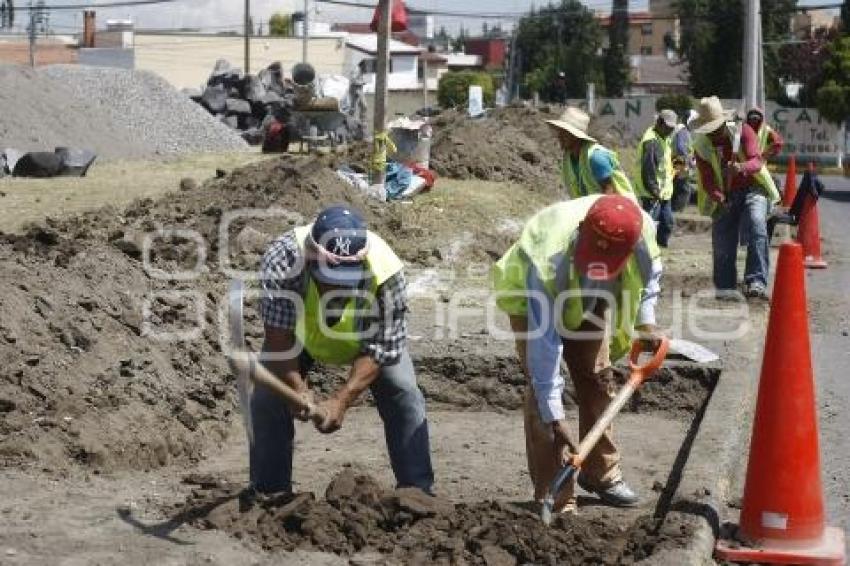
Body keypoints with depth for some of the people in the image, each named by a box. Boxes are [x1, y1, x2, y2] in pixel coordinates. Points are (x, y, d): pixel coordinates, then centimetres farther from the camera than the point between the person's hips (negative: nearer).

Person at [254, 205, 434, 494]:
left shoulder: (385, 271, -41)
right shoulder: (283, 258, -42)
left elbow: (379, 348, -31)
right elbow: (278, 335, -33)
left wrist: (342, 400, -39)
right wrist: (297, 389, -44)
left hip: (363, 336, 0)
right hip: (302, 333, 0)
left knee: (404, 397, -10)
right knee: (268, 399, -11)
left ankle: (418, 491, 3)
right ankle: (269, 494, 3)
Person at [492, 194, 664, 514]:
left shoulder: (643, 229, -33)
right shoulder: (548, 260, -46)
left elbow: (649, 271, -3)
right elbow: (544, 346, -42)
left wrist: (646, 321, -12)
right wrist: (555, 419, -42)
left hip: (592, 301, 5)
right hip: (533, 297, -5)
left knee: (598, 378, 5)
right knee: (541, 392, -14)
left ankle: (601, 473, 24)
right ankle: (555, 499, -10)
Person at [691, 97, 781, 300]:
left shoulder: (743, 131, -12)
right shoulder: (701, 145, -6)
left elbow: (757, 162, -23)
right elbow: (706, 179, -10)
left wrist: (741, 167, -46)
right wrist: (718, 197, -30)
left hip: (752, 189, -3)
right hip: (724, 196, 3)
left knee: (757, 230, -24)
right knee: (722, 242, 1)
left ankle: (756, 283, -31)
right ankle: (726, 288, 16)